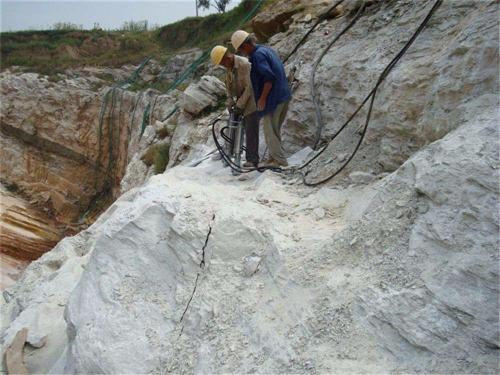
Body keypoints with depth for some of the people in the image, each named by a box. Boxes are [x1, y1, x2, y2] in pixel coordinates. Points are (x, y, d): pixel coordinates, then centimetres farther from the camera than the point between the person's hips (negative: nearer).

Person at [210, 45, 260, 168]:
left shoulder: (244, 64, -22)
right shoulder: (229, 67, 4)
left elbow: (249, 87, -24)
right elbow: (229, 86, 12)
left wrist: (240, 105, -20)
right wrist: (230, 102, -1)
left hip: (251, 101, -8)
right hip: (240, 101, 8)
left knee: (251, 131, -7)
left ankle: (252, 160, -1)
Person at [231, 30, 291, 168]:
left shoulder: (258, 55, -15)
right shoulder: (267, 49, 14)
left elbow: (269, 77, -24)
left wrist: (262, 98, -18)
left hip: (273, 98, -9)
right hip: (284, 96, 9)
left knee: (270, 130, 1)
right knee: (275, 129, 17)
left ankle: (280, 161, 6)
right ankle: (274, 157, 24)